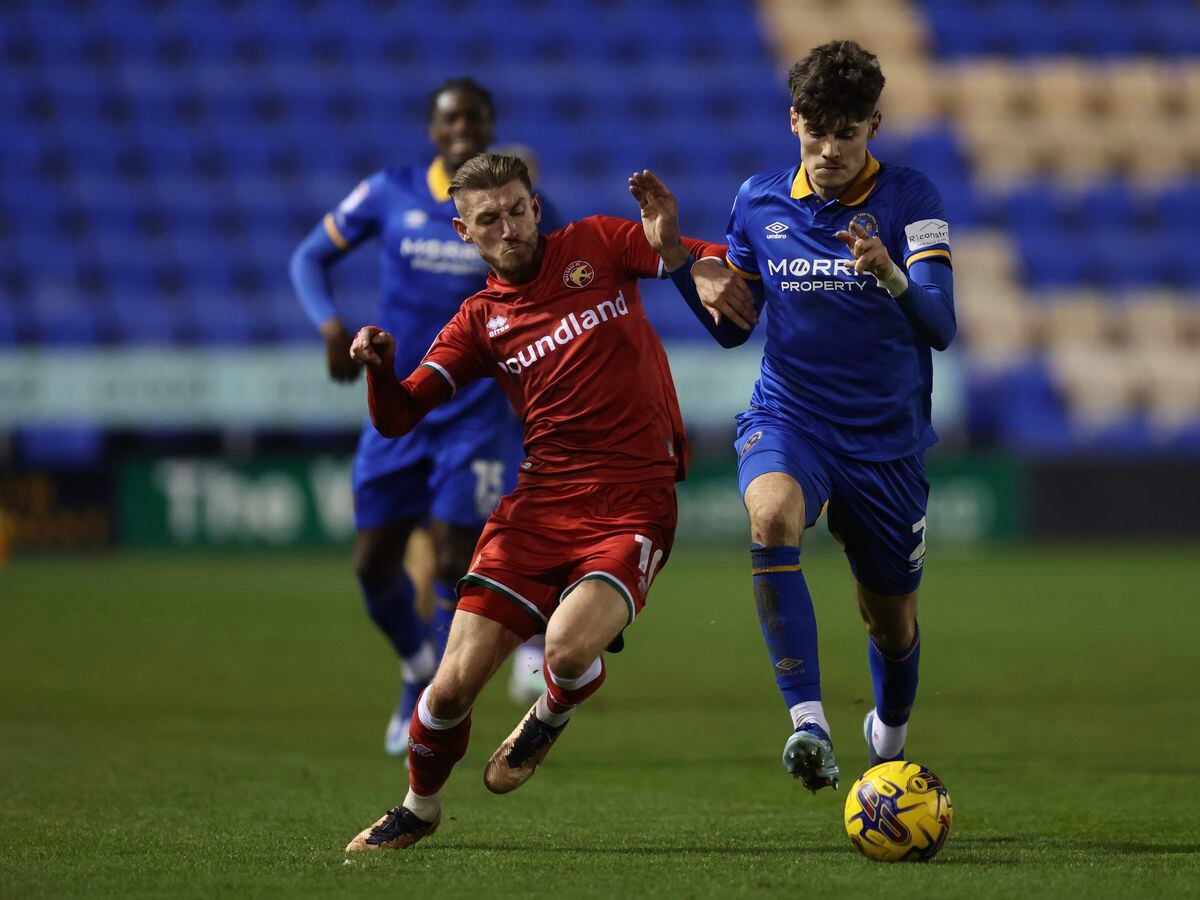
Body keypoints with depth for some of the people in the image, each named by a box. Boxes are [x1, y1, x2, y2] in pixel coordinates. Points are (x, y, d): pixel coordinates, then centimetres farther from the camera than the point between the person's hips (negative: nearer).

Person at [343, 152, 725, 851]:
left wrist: (673, 249, -21)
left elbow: (718, 268, 2)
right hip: (541, 500, 3)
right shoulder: (479, 321, 11)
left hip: (634, 505, -3)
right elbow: (398, 419, 7)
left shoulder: (597, 245, 6)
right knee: (456, 682, -6)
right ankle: (420, 807, 24)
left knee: (569, 647, -29)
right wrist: (379, 368, -15)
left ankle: (550, 717, 10)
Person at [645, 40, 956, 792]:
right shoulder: (760, 201, 1)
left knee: (892, 621, 10)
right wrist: (685, 266, -6)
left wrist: (890, 275, -40)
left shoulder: (910, 199, -9)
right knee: (772, 513, -34)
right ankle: (808, 724, -38)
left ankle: (891, 731, 46)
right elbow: (732, 326, 13)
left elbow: (941, 327, -20)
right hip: (788, 419, 1)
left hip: (886, 439, -1)